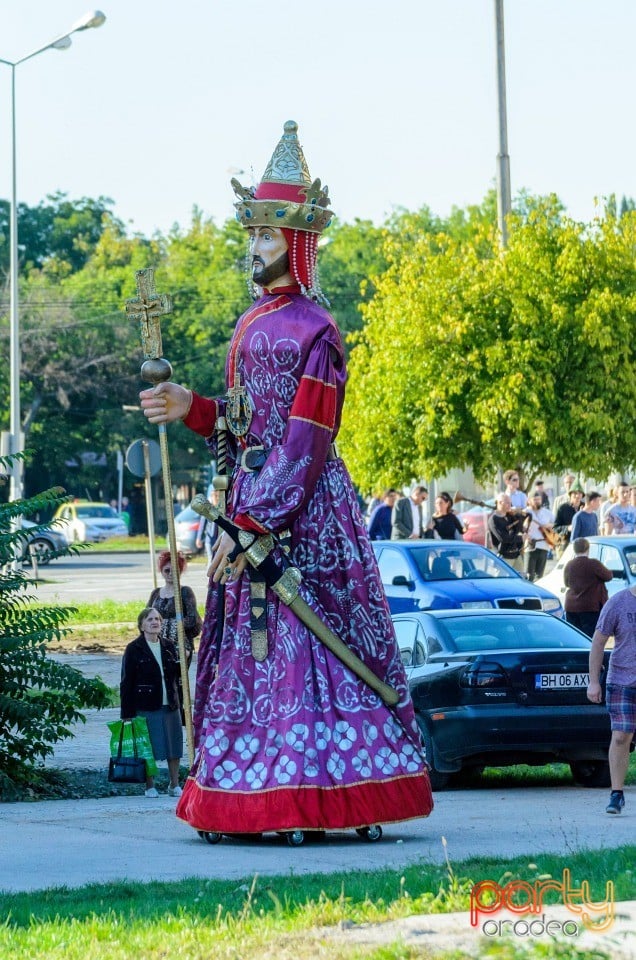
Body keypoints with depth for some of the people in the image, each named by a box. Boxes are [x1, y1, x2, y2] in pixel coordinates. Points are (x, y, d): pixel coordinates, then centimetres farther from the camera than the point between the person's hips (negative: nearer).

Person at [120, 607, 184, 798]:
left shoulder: (168, 646, 9)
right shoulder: (134, 649, -5)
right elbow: (127, 682, -6)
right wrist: (127, 713, -10)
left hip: (170, 705, 4)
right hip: (146, 707, -4)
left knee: (174, 746, 7)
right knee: (148, 748, 0)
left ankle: (174, 785, 19)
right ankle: (150, 786, 13)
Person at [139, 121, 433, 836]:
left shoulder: (313, 332, -12)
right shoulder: (255, 323, 15)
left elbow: (304, 441, -17)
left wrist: (250, 525, -21)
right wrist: (190, 409, 4)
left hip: (303, 509, -9)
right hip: (252, 498, 9)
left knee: (303, 645, -8)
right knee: (248, 643, 8)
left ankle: (312, 799, -6)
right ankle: (256, 801, 11)